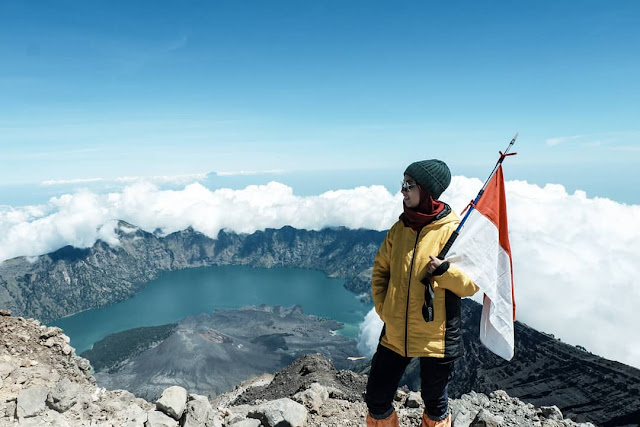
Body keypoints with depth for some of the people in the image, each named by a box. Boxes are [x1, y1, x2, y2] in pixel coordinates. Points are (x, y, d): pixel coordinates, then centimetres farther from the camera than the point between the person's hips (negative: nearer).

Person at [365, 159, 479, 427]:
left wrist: (444, 270, -29)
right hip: (395, 333, 4)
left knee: (435, 404, 18)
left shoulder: (453, 230, -11)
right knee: (376, 398, 14)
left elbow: (473, 283, -11)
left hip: (436, 337, -4)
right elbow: (380, 269, 11)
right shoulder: (400, 228, 2)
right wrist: (383, 308, 3)